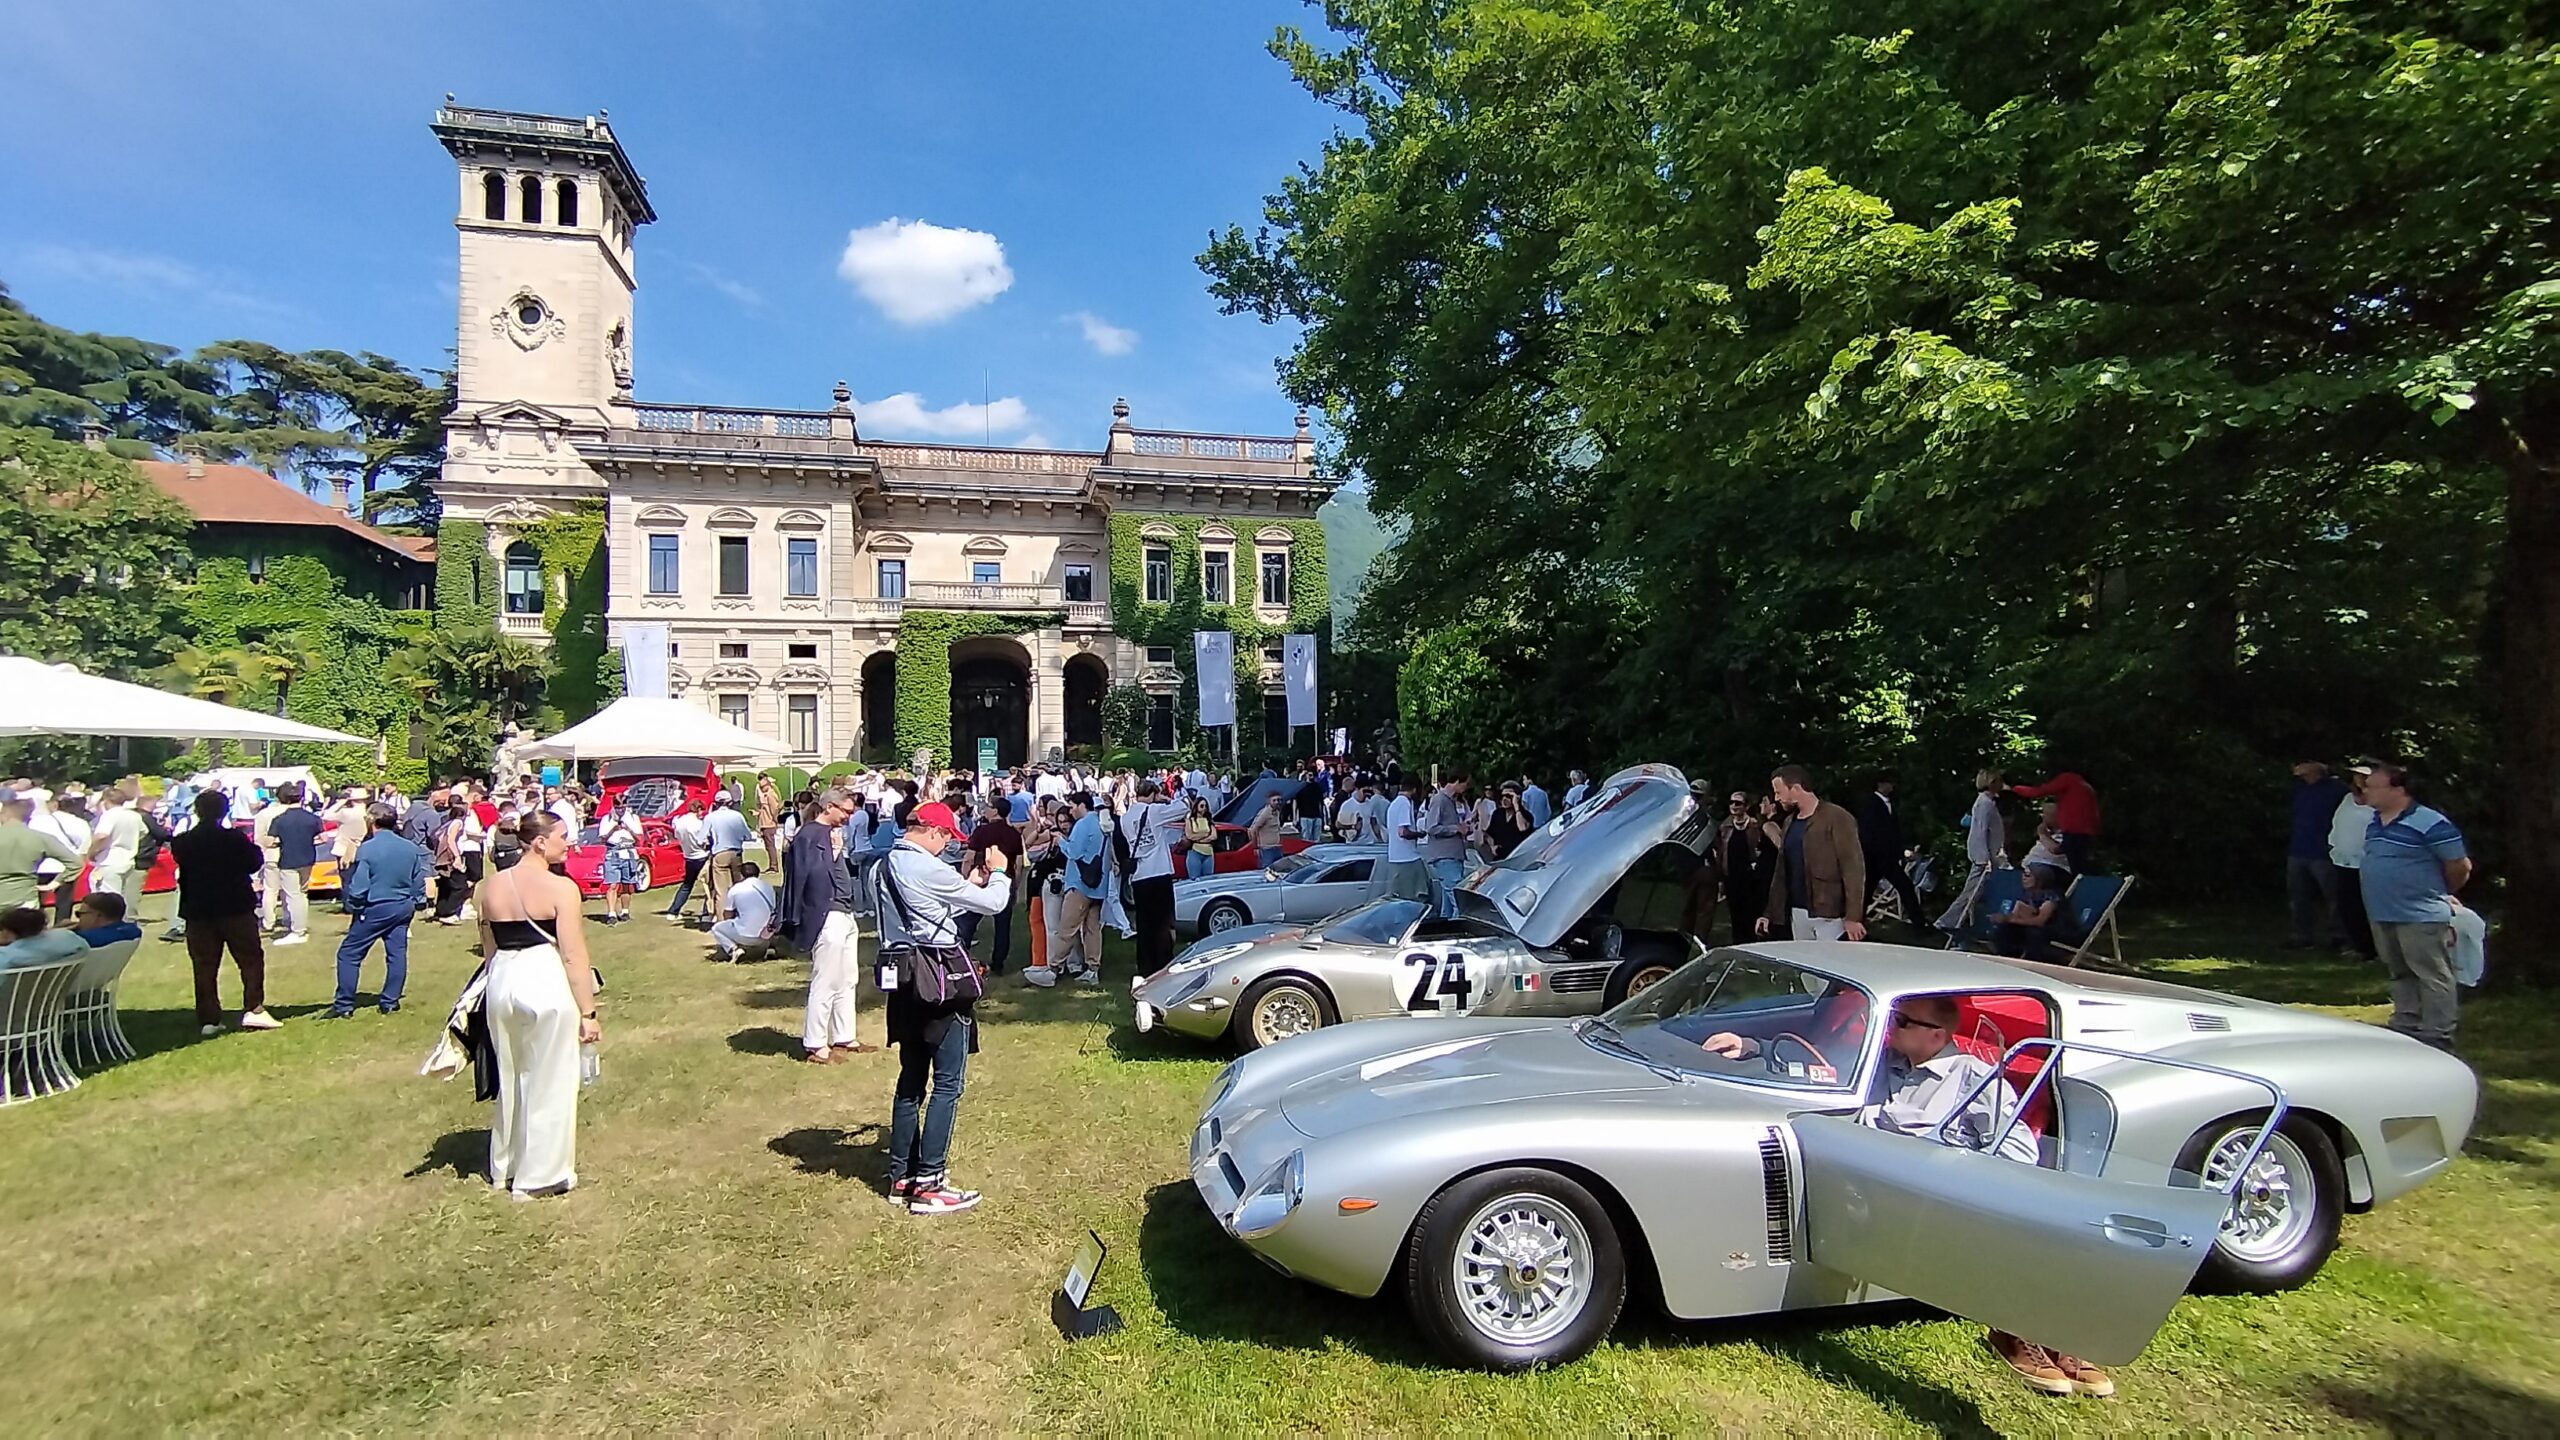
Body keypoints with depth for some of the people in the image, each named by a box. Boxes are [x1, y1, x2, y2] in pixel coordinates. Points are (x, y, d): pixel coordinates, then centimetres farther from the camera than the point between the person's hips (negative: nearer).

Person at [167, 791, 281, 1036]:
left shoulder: (182, 843, -3)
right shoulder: (235, 838, -12)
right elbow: (255, 862, -5)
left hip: (198, 912, 3)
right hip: (236, 908, -3)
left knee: (204, 966, 8)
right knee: (251, 959, 6)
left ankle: (208, 1019, 7)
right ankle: (253, 1009, -3)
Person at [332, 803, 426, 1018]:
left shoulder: (366, 849, -14)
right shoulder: (411, 848, 2)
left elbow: (358, 888, -15)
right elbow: (420, 882, 8)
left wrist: (350, 906, 1)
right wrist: (413, 903, 19)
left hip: (375, 909, -5)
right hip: (403, 908, 5)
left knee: (349, 954, 7)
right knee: (397, 953, 9)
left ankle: (344, 1005, 10)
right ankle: (390, 1002, 13)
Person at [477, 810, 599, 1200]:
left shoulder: (493, 888, 6)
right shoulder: (560, 888, -14)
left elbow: (488, 948, 14)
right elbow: (573, 956, -14)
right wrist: (588, 1012, -9)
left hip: (502, 983, 7)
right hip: (547, 983, -7)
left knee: (510, 1079, 22)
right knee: (548, 1082, 7)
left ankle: (504, 1168, 35)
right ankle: (540, 1176, 17)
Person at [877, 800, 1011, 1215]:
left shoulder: (889, 865, 9)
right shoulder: (928, 869, -18)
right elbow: (993, 903, -10)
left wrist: (967, 885, 16)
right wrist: (999, 872, 8)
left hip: (907, 978, 9)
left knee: (911, 1079, 16)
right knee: (947, 1083, -2)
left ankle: (902, 1176, 23)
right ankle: (928, 1184, 1)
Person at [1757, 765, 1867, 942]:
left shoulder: (1836, 818, -8)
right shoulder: (1789, 822, 14)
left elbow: (1853, 868, -13)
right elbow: (1781, 871, 18)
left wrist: (1853, 917, -18)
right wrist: (1768, 913, 14)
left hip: (1829, 916, -7)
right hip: (1797, 914, 7)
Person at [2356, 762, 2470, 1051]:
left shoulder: (2430, 824, -15)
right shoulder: (2374, 823, 10)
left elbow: (2460, 867, -9)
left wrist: (2437, 894, 4)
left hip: (2421, 917, -8)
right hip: (2382, 916, 8)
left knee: (2433, 979, -1)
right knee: (2400, 976, 18)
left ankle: (2436, 1042, 4)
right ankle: (2405, 1031, 28)